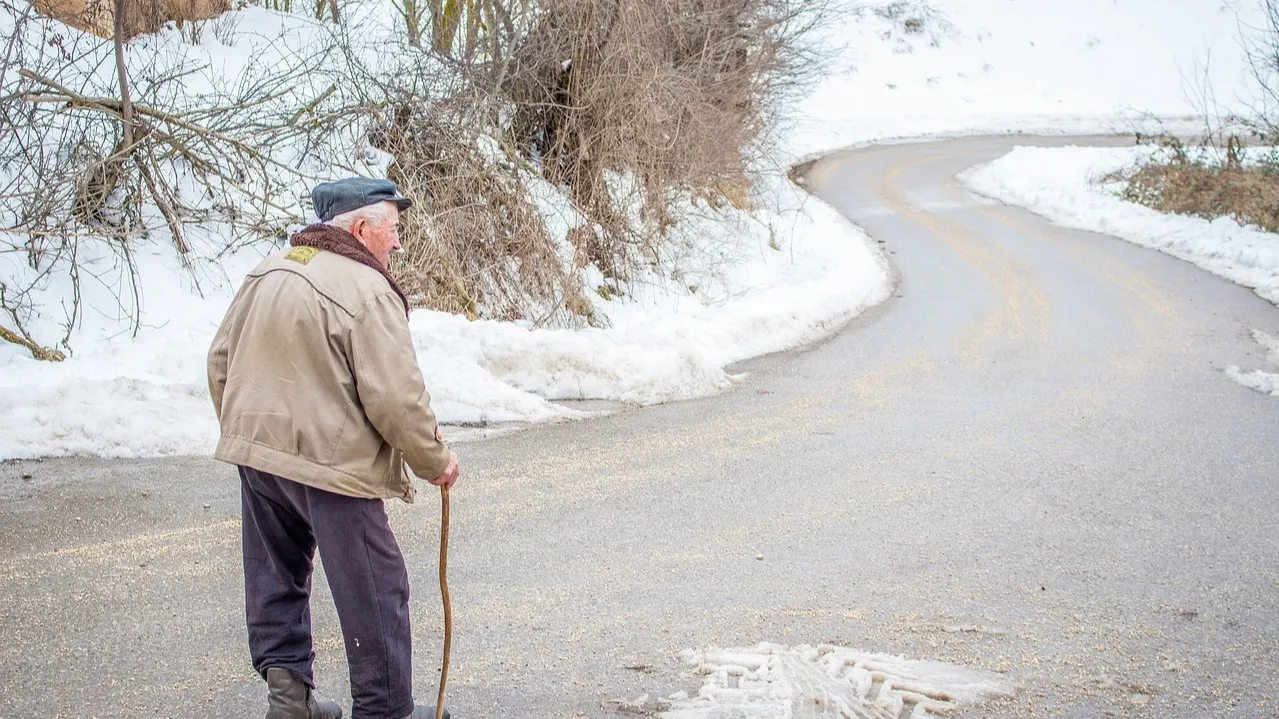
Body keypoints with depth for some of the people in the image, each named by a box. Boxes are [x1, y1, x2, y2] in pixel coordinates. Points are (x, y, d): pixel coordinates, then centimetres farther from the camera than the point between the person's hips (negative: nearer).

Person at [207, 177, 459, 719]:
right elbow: (397, 399, -18)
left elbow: (221, 361, 15)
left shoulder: (265, 275, 8)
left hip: (255, 453, 8)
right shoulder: (368, 292, -16)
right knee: (375, 591, 4)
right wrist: (435, 462, -4)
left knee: (277, 575, 20)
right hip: (331, 462, -8)